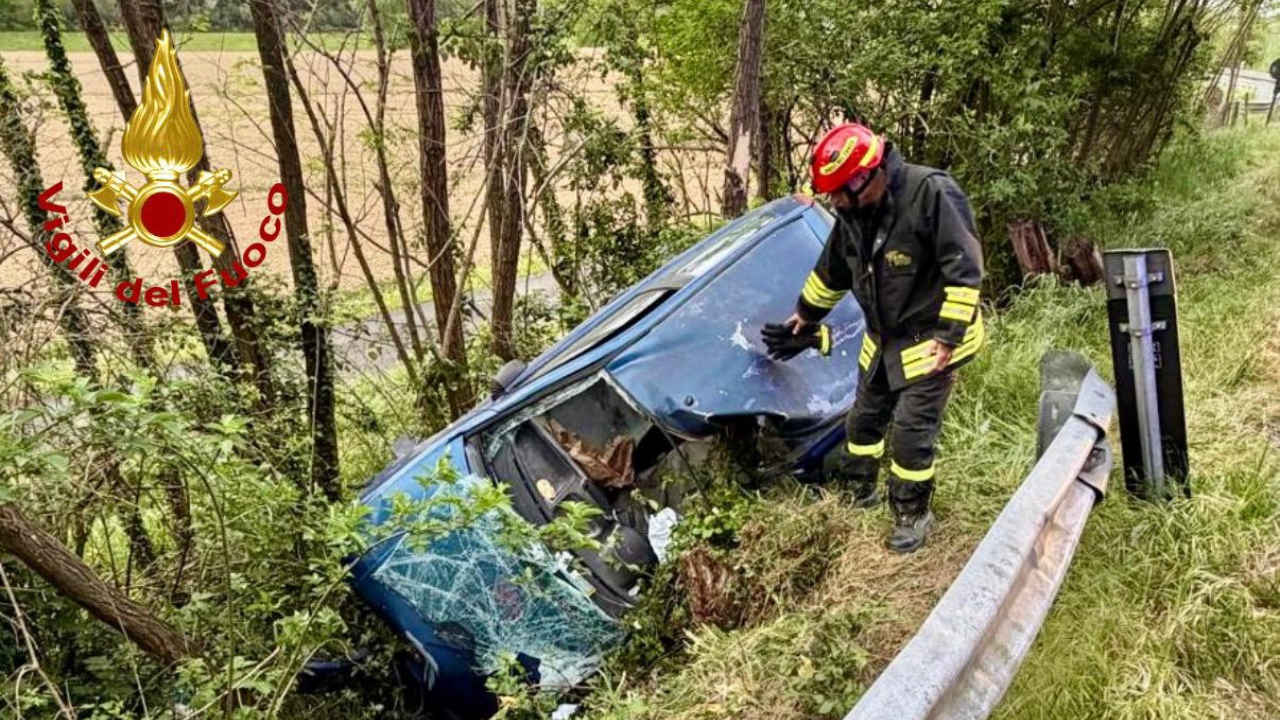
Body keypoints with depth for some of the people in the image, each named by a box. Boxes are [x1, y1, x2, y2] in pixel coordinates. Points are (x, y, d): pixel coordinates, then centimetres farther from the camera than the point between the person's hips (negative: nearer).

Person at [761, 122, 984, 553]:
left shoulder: (932, 193, -26)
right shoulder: (854, 214, -1)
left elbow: (964, 268, -24)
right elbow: (831, 272, 16)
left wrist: (948, 337, -23)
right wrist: (806, 315, 27)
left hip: (931, 339, -7)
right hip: (883, 339, 7)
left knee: (911, 433, -4)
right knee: (864, 419, 17)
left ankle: (913, 516, 16)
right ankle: (859, 491, 39)